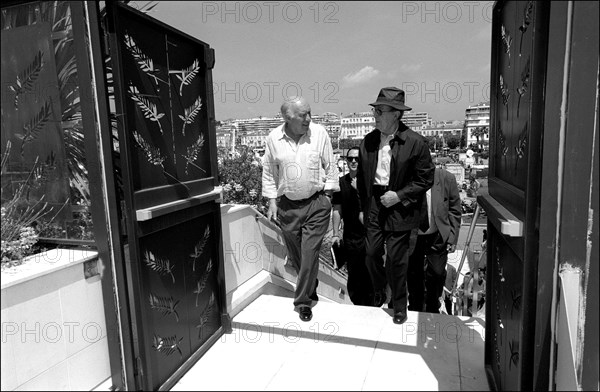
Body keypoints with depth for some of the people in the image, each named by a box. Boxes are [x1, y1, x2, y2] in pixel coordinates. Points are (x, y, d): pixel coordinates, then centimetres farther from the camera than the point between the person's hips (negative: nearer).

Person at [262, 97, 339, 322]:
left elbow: (330, 166, 2)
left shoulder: (319, 133, -5)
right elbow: (269, 173, 6)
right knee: (295, 255, 14)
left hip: (316, 203, -2)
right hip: (287, 206, 2)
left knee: (310, 253, -2)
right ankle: (310, 288, 39)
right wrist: (272, 202, 3)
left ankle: (303, 300, 14)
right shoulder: (273, 138, -3)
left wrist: (328, 195, 0)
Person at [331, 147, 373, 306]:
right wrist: (335, 234, 3)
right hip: (350, 238, 2)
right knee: (353, 278, 10)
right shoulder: (341, 182, 4)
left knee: (370, 276, 4)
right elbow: (337, 210, 5)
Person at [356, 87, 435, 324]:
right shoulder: (368, 141, 2)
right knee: (372, 254, 10)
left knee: (396, 259, 3)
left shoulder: (415, 143, -11)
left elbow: (426, 179, -6)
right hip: (373, 207, 4)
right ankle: (378, 294, 38)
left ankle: (399, 306, 26)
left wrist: (399, 195, -15)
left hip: (399, 209, -4)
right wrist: (362, 206, 10)